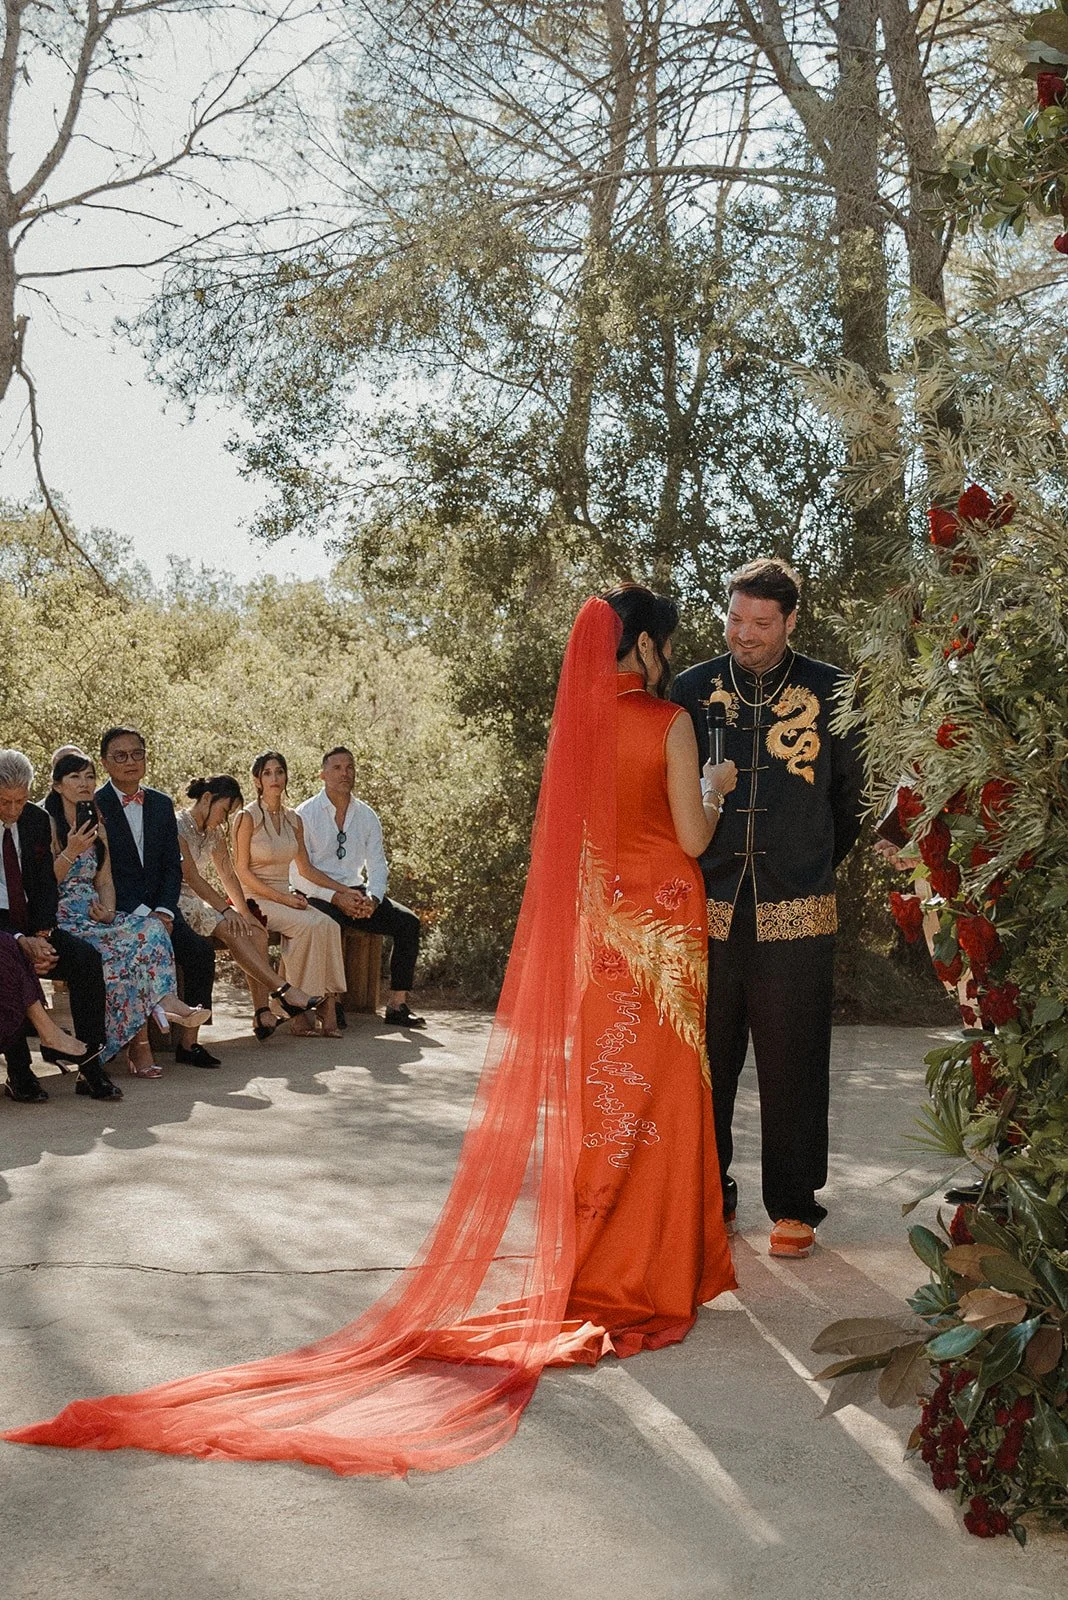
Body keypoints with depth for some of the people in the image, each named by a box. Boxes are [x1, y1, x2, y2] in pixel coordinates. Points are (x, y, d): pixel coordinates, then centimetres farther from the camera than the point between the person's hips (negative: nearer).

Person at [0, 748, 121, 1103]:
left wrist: (41, 936, -11)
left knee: (87, 957, -21)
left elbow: (46, 885, 8)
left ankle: (90, 1067, -19)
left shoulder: (37, 820, 6)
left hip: (31, 925, 5)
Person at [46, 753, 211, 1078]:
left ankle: (164, 1003, -31)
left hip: (94, 915, 6)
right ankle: (138, 1044, -22)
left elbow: (104, 881, 14)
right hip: (61, 920, -6)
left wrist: (107, 910, -5)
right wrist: (70, 853, -20)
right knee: (120, 952, -30)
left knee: (151, 928, -23)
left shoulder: (96, 825, 17)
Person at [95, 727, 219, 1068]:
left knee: (201, 949, -18)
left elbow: (173, 866, 10)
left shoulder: (162, 804, 13)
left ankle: (188, 1041, -10)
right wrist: (142, 914, -17)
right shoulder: (93, 806, -4)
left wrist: (163, 911, -8)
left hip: (158, 908, 5)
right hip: (116, 911, -5)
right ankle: (140, 1043, -25)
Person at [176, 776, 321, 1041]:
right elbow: (191, 876, -20)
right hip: (174, 902, -8)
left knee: (257, 932, -15)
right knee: (229, 929, -30)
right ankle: (284, 992, -32)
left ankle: (262, 1013, -23)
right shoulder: (178, 826, -13)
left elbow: (228, 875, 14)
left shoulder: (213, 831, 14)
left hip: (198, 900, 8)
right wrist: (225, 909, -25)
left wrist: (244, 912, 0)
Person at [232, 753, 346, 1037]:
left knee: (328, 925, -24)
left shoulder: (293, 820, 12)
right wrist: (283, 898, -16)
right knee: (307, 925, -30)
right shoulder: (248, 817, -7)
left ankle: (327, 1002, -27)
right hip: (255, 898, -5)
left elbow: (306, 869, 19)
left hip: (286, 896, 5)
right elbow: (242, 871, -10)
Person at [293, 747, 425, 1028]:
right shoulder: (305, 815, -4)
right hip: (318, 896, -5)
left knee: (408, 921, -17)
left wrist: (372, 899, -15)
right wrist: (336, 898, -22)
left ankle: (397, 1004, -15)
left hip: (357, 892, 5)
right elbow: (298, 873, -10)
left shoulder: (367, 816, 10)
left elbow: (377, 866, 7)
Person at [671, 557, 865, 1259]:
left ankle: (794, 1206, 19)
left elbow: (853, 790, 13)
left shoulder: (832, 692, 3)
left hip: (795, 916, -1)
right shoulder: (693, 689, 5)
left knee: (793, 1069, 5)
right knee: (704, 1063, 8)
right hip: (707, 911, 1)